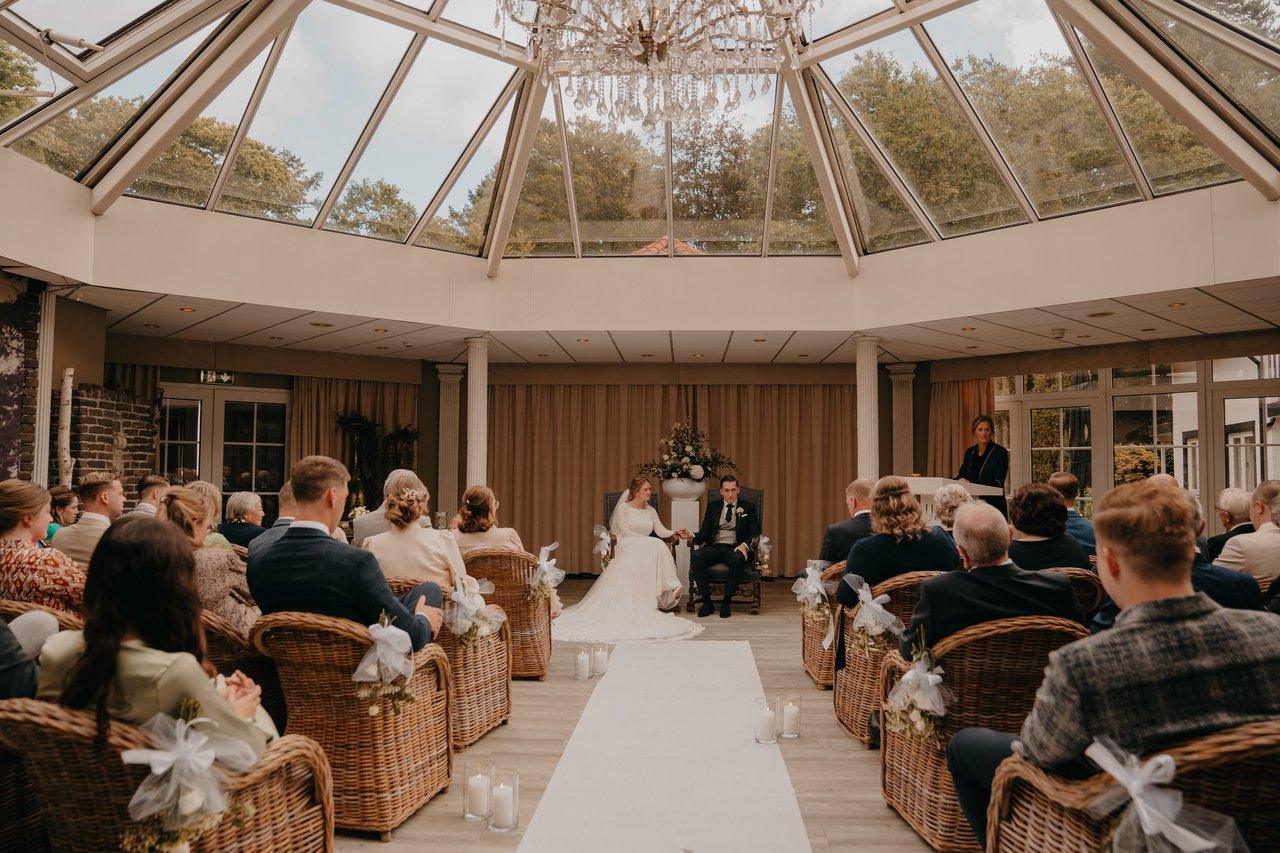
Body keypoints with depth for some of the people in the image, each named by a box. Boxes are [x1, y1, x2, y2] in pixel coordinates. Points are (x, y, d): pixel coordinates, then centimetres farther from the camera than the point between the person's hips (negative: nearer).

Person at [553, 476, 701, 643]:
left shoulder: (651, 511, 19)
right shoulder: (623, 507, 3)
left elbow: (661, 531, 5)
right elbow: (626, 533, -10)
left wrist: (675, 532, -15)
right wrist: (648, 540, -16)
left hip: (646, 550, 5)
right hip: (627, 548, -5)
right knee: (656, 546, -34)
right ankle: (670, 587, -30)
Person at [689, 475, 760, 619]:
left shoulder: (748, 507, 13)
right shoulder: (713, 506, 18)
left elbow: (755, 533, 4)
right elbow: (705, 532, 13)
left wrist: (745, 545, -18)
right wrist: (693, 537, -10)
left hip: (735, 548, -2)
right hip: (714, 547, 2)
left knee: (738, 559, -38)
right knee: (696, 556, -30)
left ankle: (726, 602, -24)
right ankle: (707, 601, -21)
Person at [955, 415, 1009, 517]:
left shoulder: (1000, 452, -5)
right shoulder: (969, 452, 11)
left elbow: (998, 483, -13)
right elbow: (961, 475, 13)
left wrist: (971, 483, -24)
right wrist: (960, 480, -11)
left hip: (993, 506, -4)